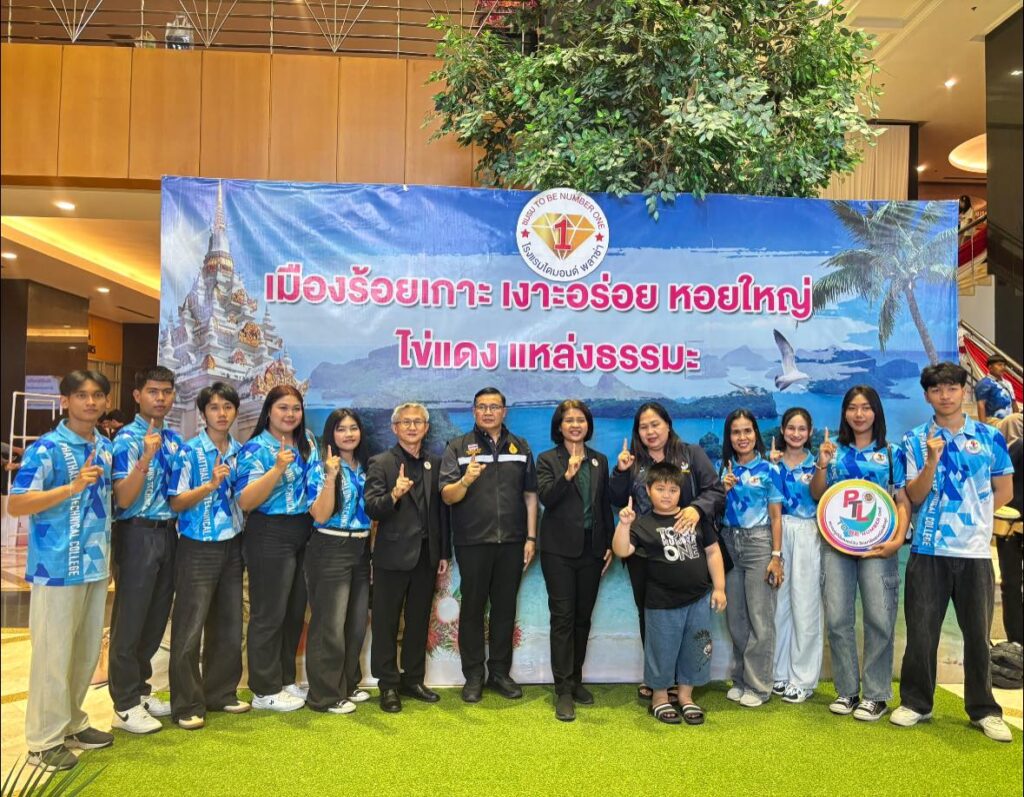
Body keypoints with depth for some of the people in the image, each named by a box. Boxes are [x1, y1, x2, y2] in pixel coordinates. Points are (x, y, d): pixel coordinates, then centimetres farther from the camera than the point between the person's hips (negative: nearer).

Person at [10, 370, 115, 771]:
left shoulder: (106, 447, 9)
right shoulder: (46, 448, -11)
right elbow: (15, 504, -17)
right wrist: (73, 487, -25)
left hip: (96, 566, 7)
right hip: (57, 568, -6)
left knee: (87, 652, 15)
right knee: (53, 654, 2)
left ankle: (72, 723, 30)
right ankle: (44, 740, 15)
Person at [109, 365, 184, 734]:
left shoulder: (175, 440, 10)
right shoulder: (127, 440, -10)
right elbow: (124, 499, -20)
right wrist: (145, 459, -31)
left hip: (168, 533, 7)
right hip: (138, 534, -7)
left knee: (157, 618, 15)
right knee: (130, 619, 3)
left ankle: (140, 689, 31)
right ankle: (125, 705, 15)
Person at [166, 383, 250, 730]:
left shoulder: (241, 451, 7)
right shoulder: (189, 452, -7)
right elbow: (176, 503, -11)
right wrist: (211, 484, -22)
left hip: (232, 545, 5)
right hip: (198, 548, -5)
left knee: (229, 624, 12)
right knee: (190, 627, 0)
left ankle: (221, 692, 26)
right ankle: (187, 704, 11)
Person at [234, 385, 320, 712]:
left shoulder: (306, 442, 9)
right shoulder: (256, 448, -12)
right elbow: (245, 501, -22)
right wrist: (278, 468, -32)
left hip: (303, 535, 7)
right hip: (270, 537, -7)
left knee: (295, 613, 15)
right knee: (269, 614, 2)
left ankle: (286, 680, 29)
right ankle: (265, 690, 15)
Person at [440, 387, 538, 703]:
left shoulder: (520, 447, 8)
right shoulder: (459, 447, 0)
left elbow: (530, 495, 8)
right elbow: (447, 496, -7)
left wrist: (531, 538, 3)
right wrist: (465, 480, -27)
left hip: (511, 542, 2)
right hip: (472, 543, -2)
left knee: (505, 607, 10)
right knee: (473, 608, 7)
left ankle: (501, 672, 24)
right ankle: (473, 676, 19)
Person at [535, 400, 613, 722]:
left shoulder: (600, 460, 10)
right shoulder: (548, 460, -2)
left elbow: (606, 505, 11)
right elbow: (546, 498, -16)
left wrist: (609, 546, 6)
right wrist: (568, 474, -29)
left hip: (592, 549, 4)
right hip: (560, 550, -4)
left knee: (583, 617, 12)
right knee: (562, 617, -2)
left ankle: (576, 680, 25)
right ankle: (563, 691, 4)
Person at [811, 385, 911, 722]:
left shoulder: (892, 453, 5)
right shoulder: (834, 449, 8)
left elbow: (903, 501, 3)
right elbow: (817, 496, 5)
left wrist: (898, 539, -11)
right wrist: (821, 465, -11)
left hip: (877, 543, -1)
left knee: (879, 618, -2)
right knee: (837, 619, 2)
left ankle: (876, 695, 10)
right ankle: (847, 690, 15)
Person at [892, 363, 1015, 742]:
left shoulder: (990, 437, 4)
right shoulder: (916, 439, 1)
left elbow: (1004, 491, 10)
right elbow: (916, 496, -6)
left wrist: (972, 516, 1)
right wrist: (932, 459, -19)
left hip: (975, 550, 1)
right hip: (928, 550, 0)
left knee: (977, 633, 9)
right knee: (921, 631, 6)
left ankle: (984, 709, 24)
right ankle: (916, 702, 20)